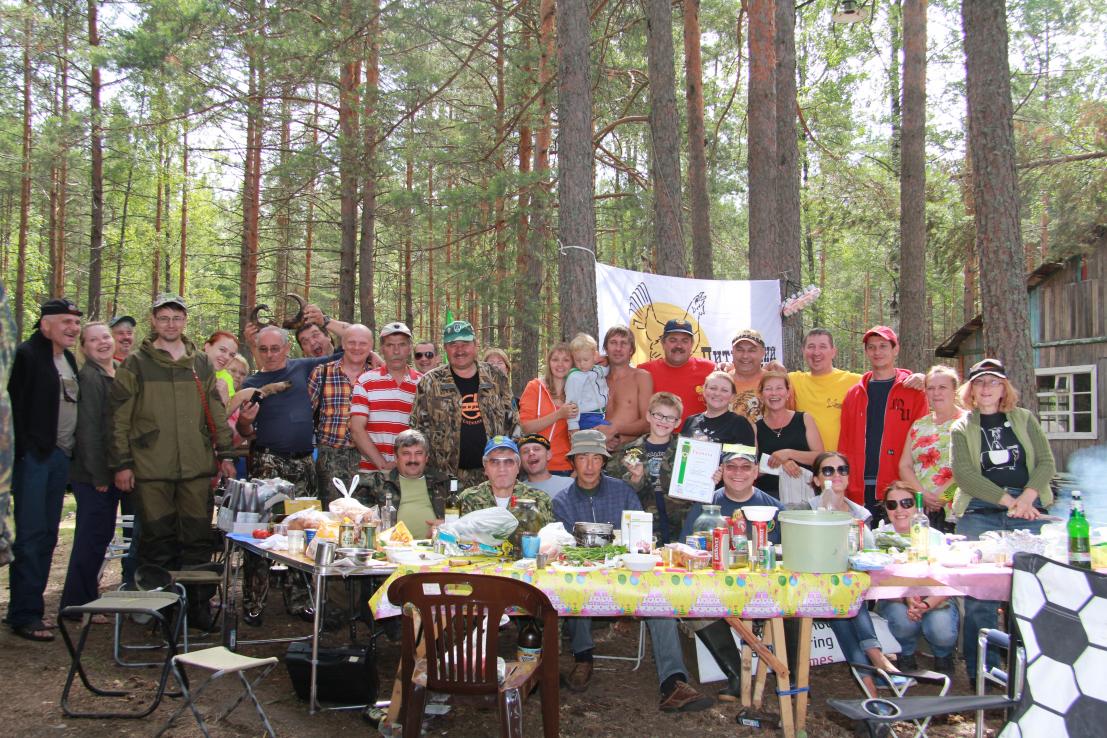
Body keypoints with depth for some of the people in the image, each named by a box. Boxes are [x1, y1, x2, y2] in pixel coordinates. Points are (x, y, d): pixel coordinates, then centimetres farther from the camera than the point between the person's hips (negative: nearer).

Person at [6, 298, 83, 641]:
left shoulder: (68, 359, 15)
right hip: (34, 457, -8)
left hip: (60, 455, 8)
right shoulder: (27, 355, -9)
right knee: (30, 535, -5)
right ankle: (24, 615, 1)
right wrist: (23, 451, -15)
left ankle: (31, 606, 19)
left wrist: (71, 449, 12)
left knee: (47, 535, 11)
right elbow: (14, 405, -13)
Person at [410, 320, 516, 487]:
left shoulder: (495, 378, 8)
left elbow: (511, 421, 14)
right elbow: (418, 427, 3)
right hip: (447, 474, -2)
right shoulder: (430, 383, 1)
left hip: (491, 472, 2)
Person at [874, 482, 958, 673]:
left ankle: (943, 657, 10)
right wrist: (906, 598, -34)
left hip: (934, 599, 0)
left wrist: (927, 604, -34)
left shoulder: (935, 537, -7)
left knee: (941, 630, -29)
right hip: (894, 599, 0)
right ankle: (906, 656, 2)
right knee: (903, 619, -33)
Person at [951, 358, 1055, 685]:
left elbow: (1046, 463, 5)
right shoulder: (962, 428, 9)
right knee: (980, 594, -6)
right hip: (980, 514, -1)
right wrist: (1008, 500, -13)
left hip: (1029, 514, 1)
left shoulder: (1024, 419, 14)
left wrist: (1026, 498, -11)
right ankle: (980, 674, 1)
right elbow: (964, 475, -4)